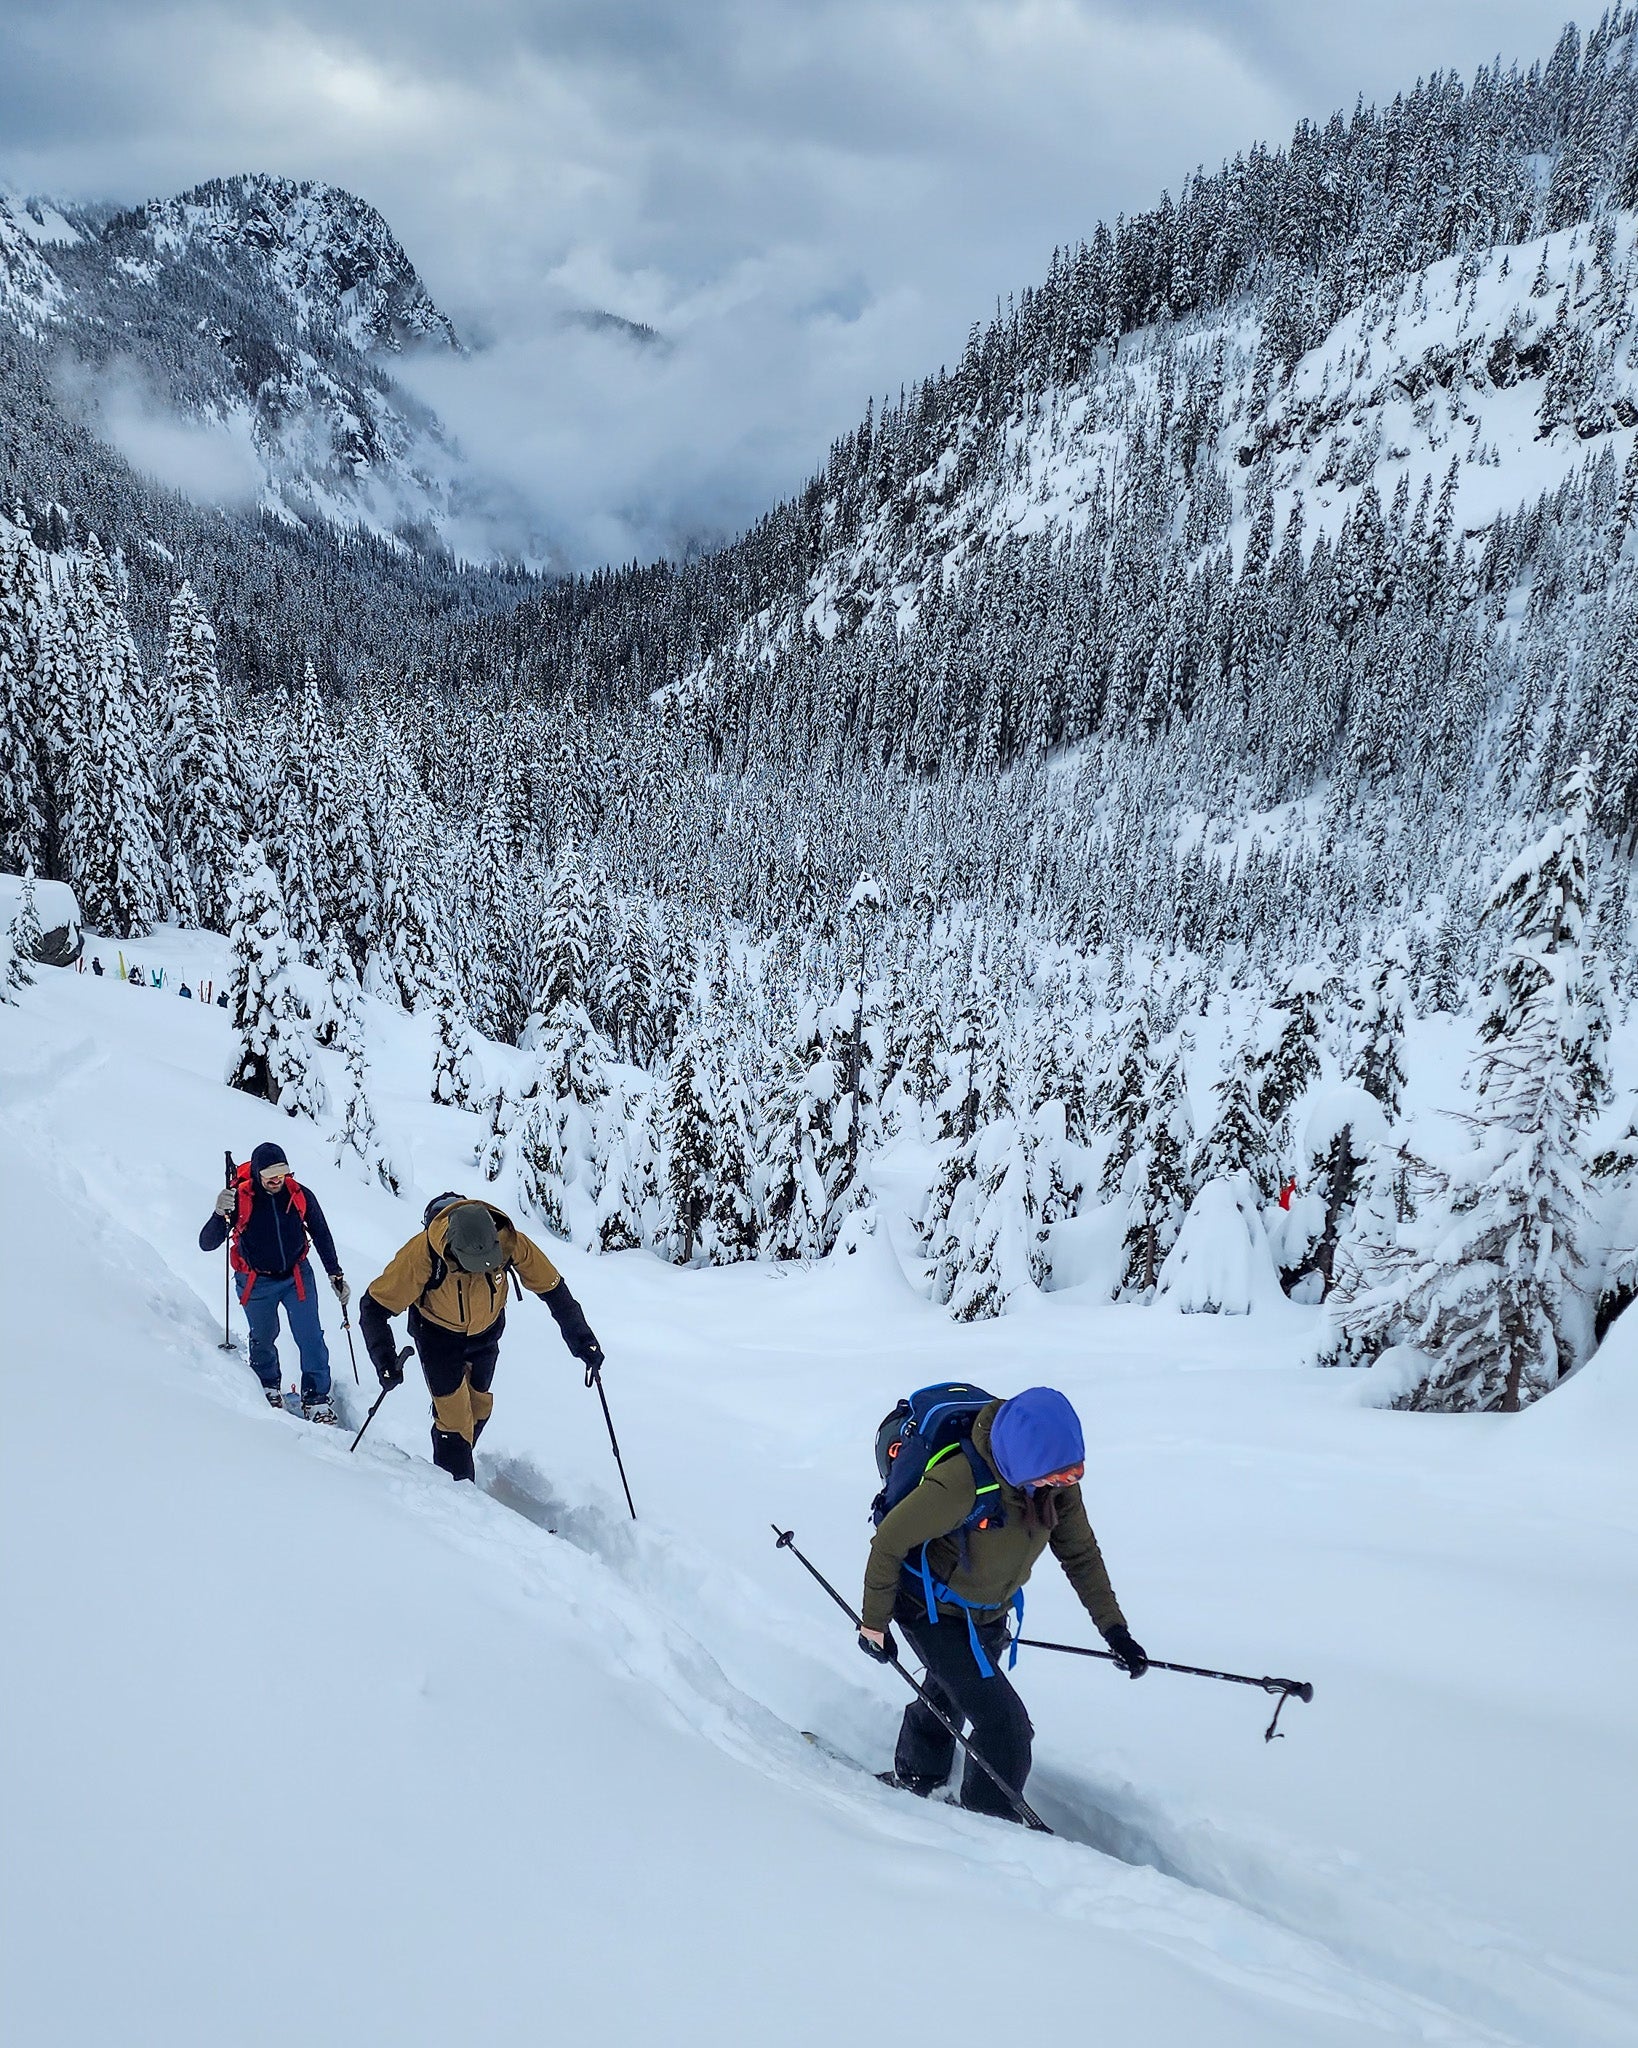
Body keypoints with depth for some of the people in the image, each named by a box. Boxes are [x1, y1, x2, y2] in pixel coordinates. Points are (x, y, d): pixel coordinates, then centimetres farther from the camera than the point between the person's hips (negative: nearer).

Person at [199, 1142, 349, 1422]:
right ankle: (268, 1388, 40)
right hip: (256, 1282, -1)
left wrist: (336, 1276, 3)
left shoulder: (300, 1196, -15)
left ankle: (316, 1398, 7)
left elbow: (322, 1235, 1)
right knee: (263, 1338, 15)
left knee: (311, 1338, -6)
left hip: (297, 1276, 1)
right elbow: (207, 1244, -23)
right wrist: (220, 1215, -43)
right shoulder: (240, 1198, -21)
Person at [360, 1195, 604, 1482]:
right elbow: (374, 1306, -28)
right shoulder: (422, 1254, -39)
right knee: (453, 1411, -10)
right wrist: (385, 1362, -37)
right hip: (437, 1333, -3)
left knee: (479, 1405, 15)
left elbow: (553, 1289, -20)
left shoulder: (510, 1244, -34)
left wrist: (583, 1342, -23)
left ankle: (457, 1460, 42)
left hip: (486, 1331, 3)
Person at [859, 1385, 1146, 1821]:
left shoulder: (1059, 1485, -19)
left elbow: (1080, 1554, -2)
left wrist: (1114, 1629, -7)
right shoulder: (960, 1482, -38)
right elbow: (888, 1542, -25)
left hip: (988, 1615, 7)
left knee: (947, 1699, 29)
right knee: (1006, 1726, -12)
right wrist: (874, 1622, -15)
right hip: (934, 1612, -7)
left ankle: (912, 1782, 55)